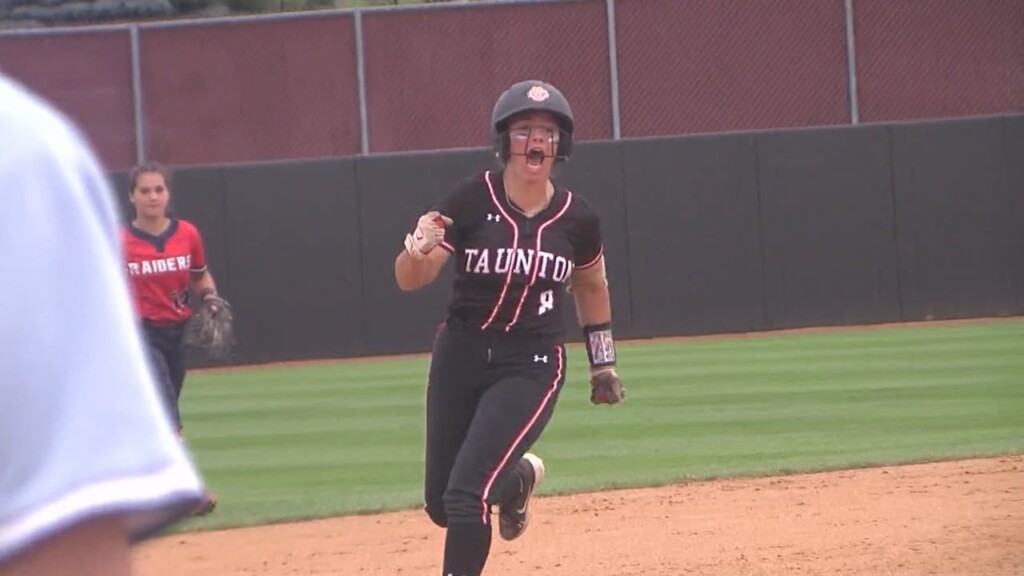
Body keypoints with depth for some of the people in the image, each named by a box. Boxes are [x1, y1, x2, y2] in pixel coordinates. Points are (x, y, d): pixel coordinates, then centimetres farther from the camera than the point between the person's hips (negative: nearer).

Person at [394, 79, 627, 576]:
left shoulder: (576, 218, -5)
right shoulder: (470, 200, -11)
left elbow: (591, 287, 15)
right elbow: (409, 280, -13)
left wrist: (602, 364, 16)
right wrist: (418, 248, -36)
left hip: (531, 367, -2)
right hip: (460, 356, 2)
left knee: (467, 494, -18)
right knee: (441, 506, 12)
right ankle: (517, 476, 45)